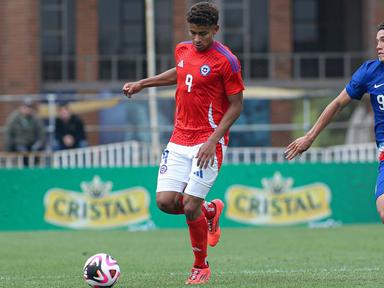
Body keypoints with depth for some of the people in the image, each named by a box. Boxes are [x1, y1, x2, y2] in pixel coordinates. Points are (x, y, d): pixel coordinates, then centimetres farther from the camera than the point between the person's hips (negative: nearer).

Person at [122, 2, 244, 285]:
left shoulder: (226, 60, -12)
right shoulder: (183, 50, 8)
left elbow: (236, 105, -9)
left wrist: (213, 140, -17)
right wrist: (141, 84, 29)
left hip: (208, 141, -6)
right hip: (179, 140, 6)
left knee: (190, 205, -11)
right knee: (166, 201, -5)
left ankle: (201, 266, 11)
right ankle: (211, 210, 26)